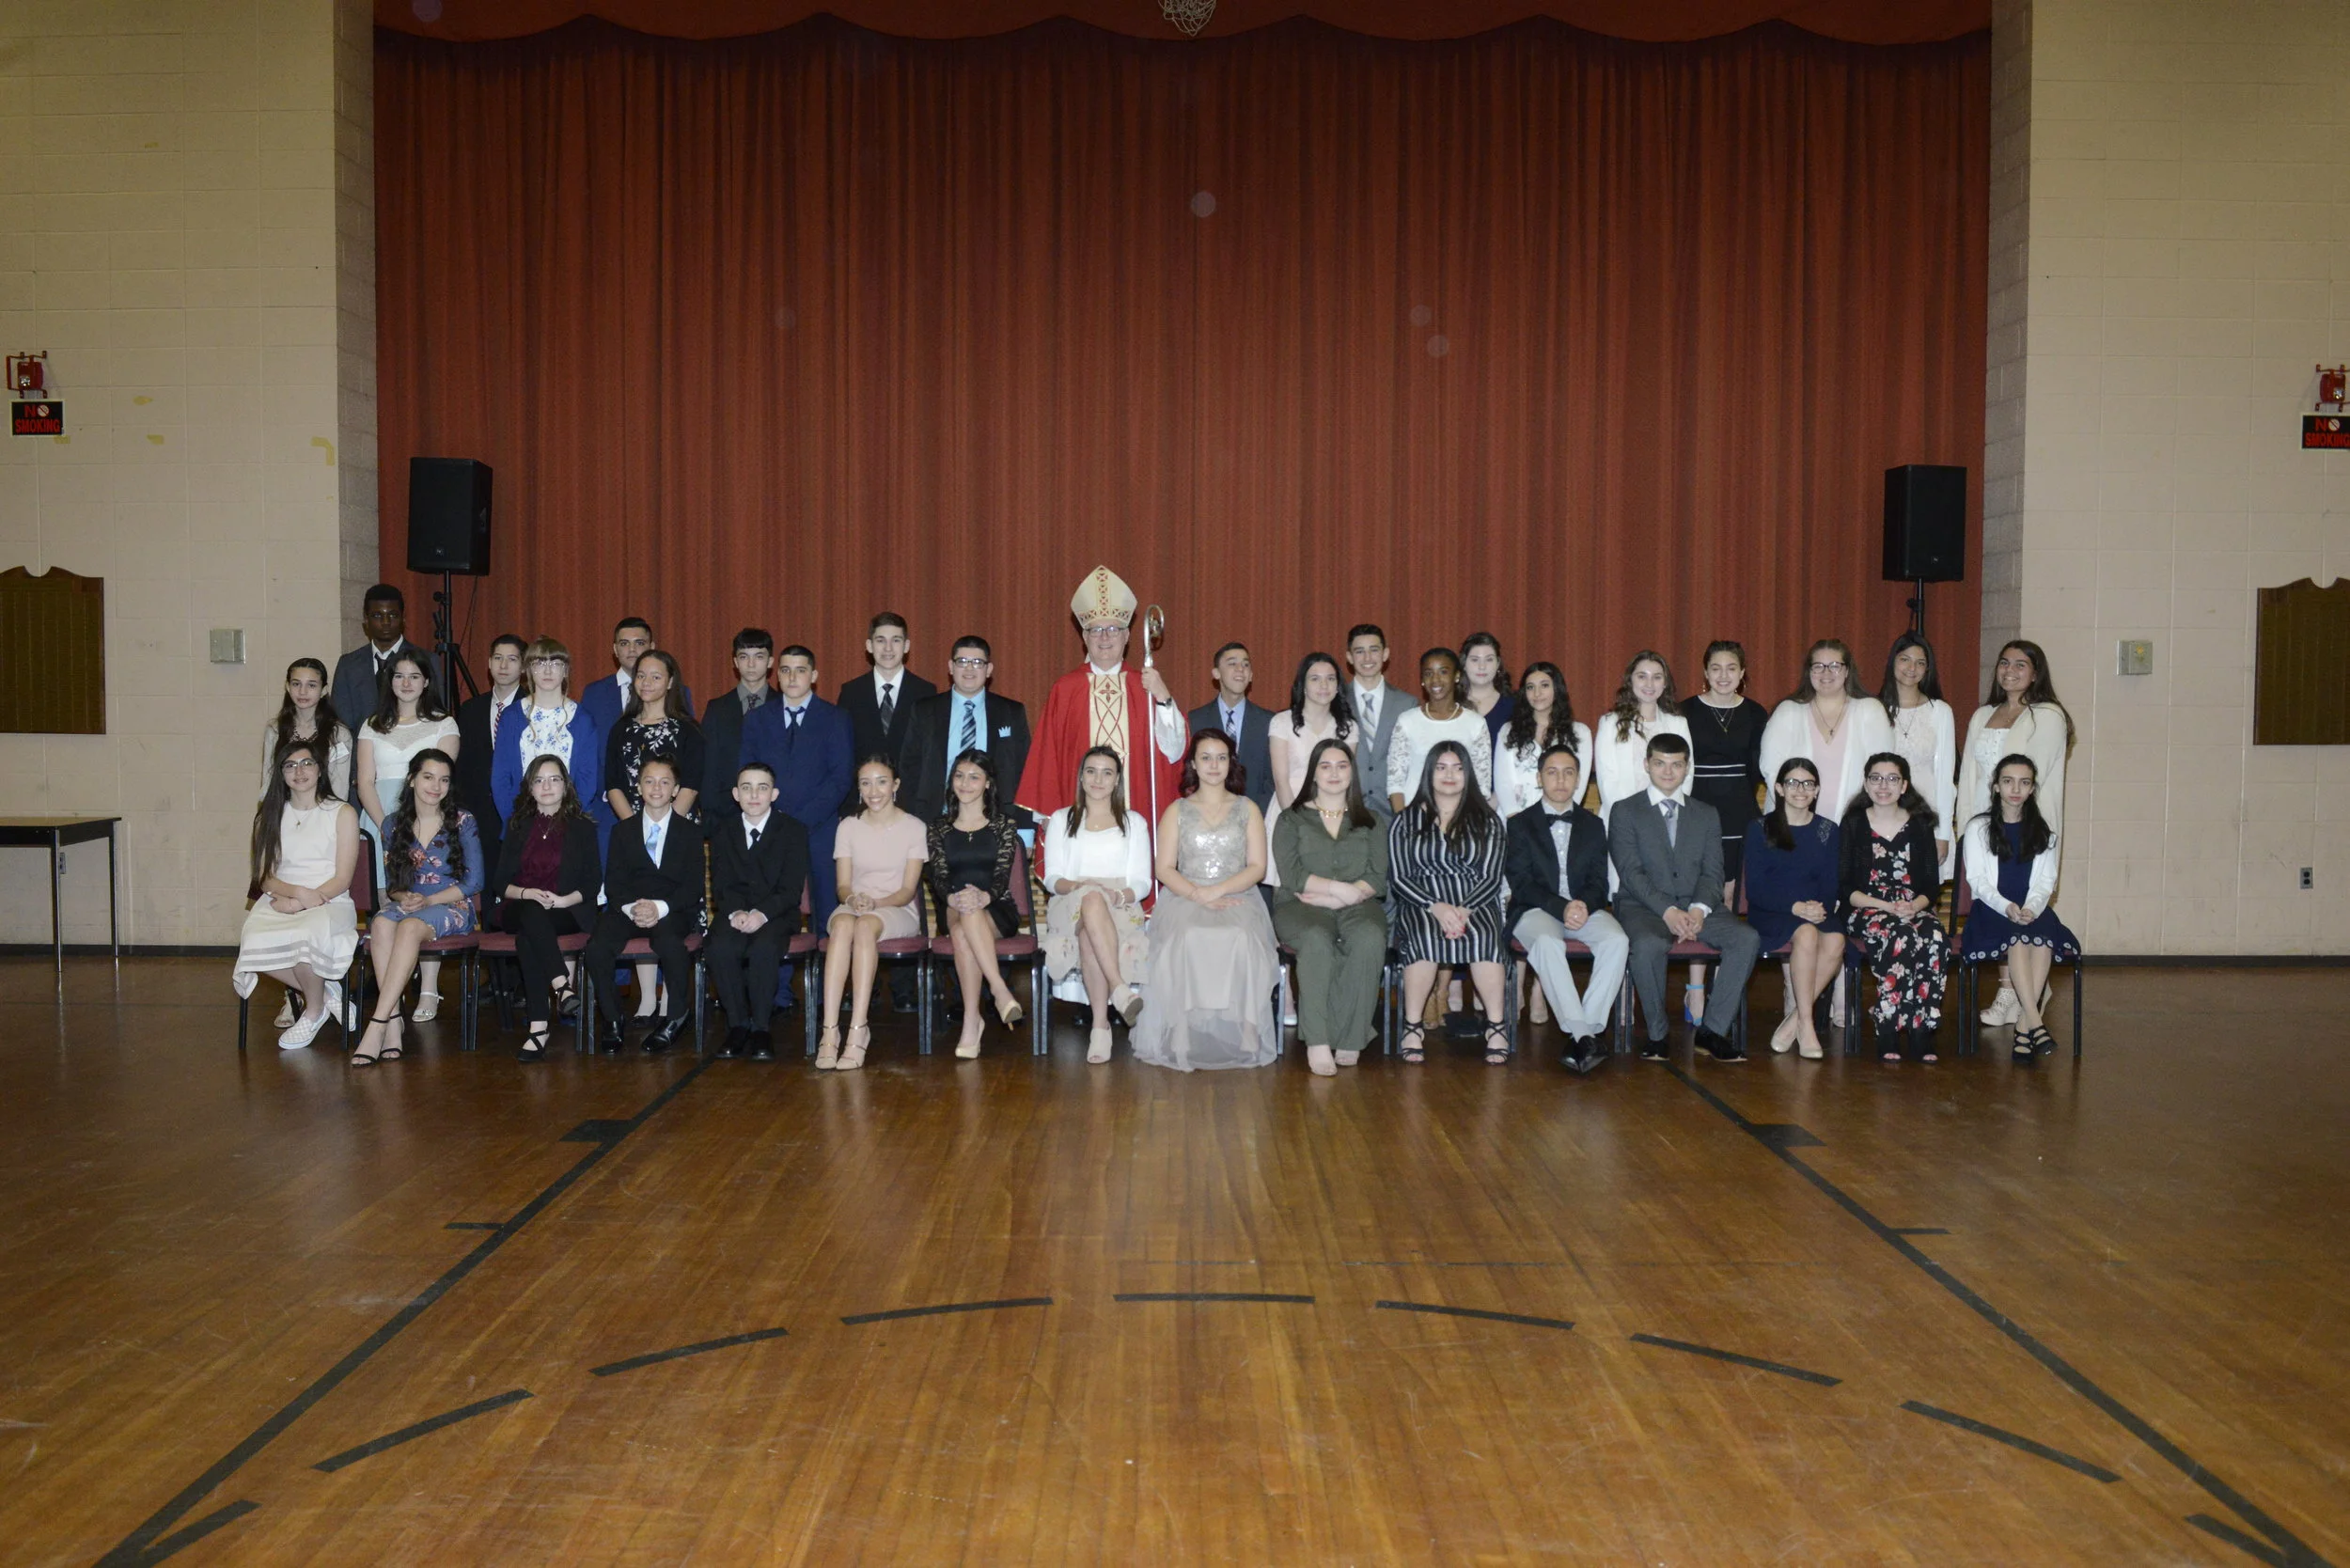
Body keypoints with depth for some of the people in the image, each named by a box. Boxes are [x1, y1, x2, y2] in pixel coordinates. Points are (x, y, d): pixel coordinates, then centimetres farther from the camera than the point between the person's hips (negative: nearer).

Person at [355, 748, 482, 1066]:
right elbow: (391, 883, 14)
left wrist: (428, 900, -12)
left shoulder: (462, 822, 2)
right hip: (407, 905, 3)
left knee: (411, 926, -36)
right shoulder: (394, 825, 12)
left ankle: (377, 1025, -39)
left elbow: (474, 881, -2)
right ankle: (393, 1021, -37)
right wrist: (403, 896, -9)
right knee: (381, 924, -33)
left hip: (452, 908, -3)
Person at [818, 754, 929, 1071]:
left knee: (866, 925, -38)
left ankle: (858, 1030, -45)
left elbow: (908, 889, -2)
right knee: (844, 923, -36)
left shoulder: (914, 828, 5)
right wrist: (853, 899, -19)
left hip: (899, 912, -2)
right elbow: (843, 884, 6)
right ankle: (830, 1031, -45)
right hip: (853, 907, 2)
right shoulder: (848, 827, 13)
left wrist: (876, 903, -21)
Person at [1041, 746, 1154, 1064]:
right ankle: (1120, 988, -52)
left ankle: (1100, 1027, -44)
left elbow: (1142, 883, 10)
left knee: (1089, 936, -39)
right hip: (1069, 906, 0)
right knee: (1091, 900, -40)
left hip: (1120, 908, 0)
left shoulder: (1134, 822, 20)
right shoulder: (1061, 820, 21)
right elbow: (1052, 878, 10)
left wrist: (1121, 894, -15)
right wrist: (1077, 888, -15)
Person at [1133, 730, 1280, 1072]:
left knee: (1240, 938, -35)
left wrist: (1217, 891, -11)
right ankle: (1183, 1038, -35)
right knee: (1188, 939, -35)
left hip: (1237, 897, 0)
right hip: (1184, 898, 0)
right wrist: (1199, 895, -13)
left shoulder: (1247, 809, 15)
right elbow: (1165, 869, 5)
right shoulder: (1177, 811, 15)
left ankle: (1244, 1033, -33)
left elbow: (1257, 867, 5)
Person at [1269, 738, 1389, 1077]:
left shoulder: (1370, 821, 19)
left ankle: (1349, 1039, -30)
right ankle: (1317, 1042, -37)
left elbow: (1377, 878, 5)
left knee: (1370, 939, -35)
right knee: (1317, 939, -37)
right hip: (1301, 906, -1)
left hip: (1357, 906, 1)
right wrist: (1340, 887, -11)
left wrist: (1331, 897, -9)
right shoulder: (1292, 820, 14)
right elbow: (1292, 876, -1)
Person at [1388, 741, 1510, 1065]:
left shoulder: (1486, 820, 14)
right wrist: (1436, 907, -14)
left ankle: (1496, 1026, -27)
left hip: (1475, 905, 0)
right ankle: (1413, 1025, -27)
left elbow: (1491, 877, 5)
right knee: (1424, 938, -36)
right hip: (1420, 906, 0)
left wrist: (1463, 910, -15)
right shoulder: (1407, 820, 13)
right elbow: (1398, 878, 3)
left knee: (1483, 938, -35)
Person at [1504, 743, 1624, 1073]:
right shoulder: (1520, 824, 9)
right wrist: (1562, 907, -18)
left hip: (1586, 909, 3)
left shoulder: (1593, 825, 18)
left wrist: (1584, 905, -15)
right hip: (1536, 910, -3)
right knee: (1547, 943, -37)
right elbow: (1521, 884, -3)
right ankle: (1582, 1034, -41)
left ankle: (1590, 1028, -30)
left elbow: (1599, 882, 8)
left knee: (1617, 940, -30)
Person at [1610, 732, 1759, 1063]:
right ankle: (1657, 1033, -18)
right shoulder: (1624, 812, 6)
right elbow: (1630, 872, -6)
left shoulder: (1707, 815, 18)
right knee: (1648, 944, -37)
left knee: (1747, 938, -24)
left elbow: (1712, 872, 7)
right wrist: (1668, 911, -20)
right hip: (1644, 906, -4)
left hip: (1697, 907, 4)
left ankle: (1713, 1030, -17)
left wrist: (1699, 910, -14)